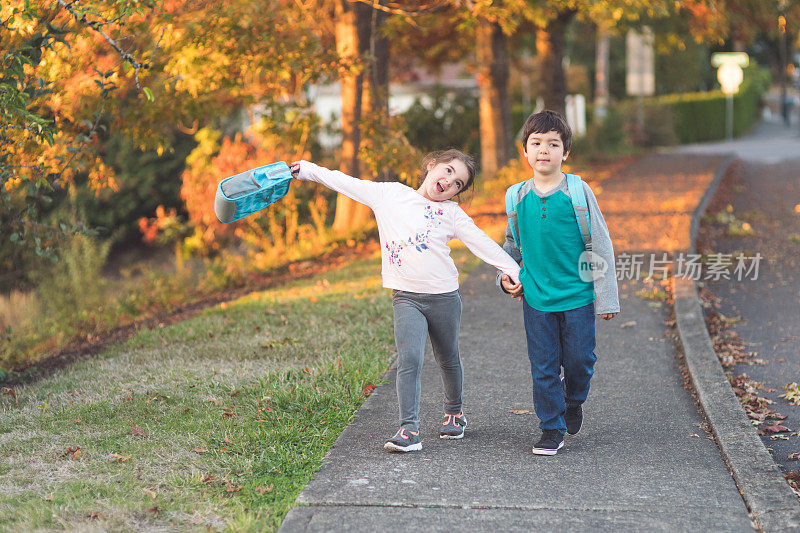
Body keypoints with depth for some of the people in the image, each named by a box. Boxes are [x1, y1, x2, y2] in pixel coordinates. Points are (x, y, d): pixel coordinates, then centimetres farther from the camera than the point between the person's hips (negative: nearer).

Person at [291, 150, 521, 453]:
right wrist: (306, 169, 9)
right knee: (409, 360, -16)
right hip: (406, 297, -1)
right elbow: (347, 183, 8)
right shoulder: (389, 194, 5)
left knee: (448, 360, 14)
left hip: (443, 296, 1)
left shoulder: (452, 214, 3)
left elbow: (483, 244, 0)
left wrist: (514, 271, -7)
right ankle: (409, 429, -17)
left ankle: (454, 413, 38)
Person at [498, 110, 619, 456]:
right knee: (543, 366, 5)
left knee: (579, 359, 5)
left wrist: (606, 297, -4)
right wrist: (505, 275, 4)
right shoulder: (519, 197, 1)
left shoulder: (578, 192, -7)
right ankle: (552, 429, 20)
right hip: (536, 296, 2)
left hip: (578, 294, -2)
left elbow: (600, 246, -3)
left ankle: (573, 400, 37)